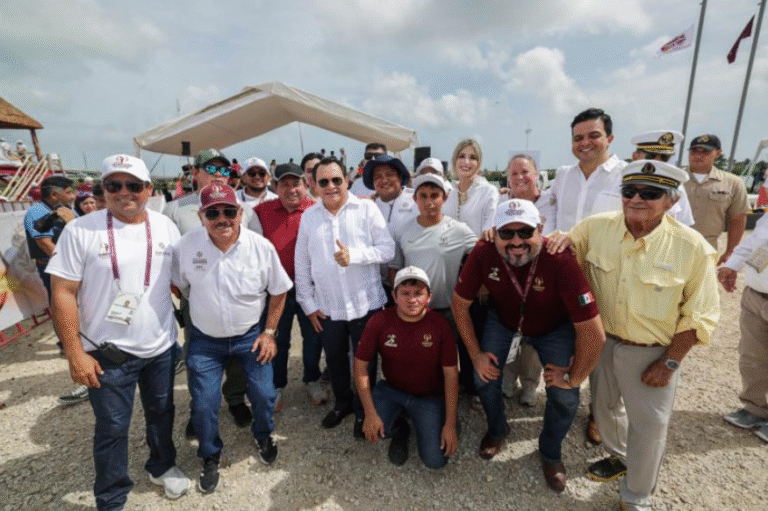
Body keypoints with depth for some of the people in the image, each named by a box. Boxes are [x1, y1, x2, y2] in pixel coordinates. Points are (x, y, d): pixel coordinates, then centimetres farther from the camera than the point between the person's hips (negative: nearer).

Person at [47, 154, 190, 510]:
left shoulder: (165, 227, -1)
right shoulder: (81, 230, -12)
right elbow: (63, 293, -11)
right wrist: (74, 353, -13)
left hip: (161, 347, 3)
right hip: (108, 353, -3)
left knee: (161, 412, 20)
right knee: (112, 428, 11)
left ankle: (162, 466, 46)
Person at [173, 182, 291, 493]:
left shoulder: (261, 246, -16)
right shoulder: (186, 246, -14)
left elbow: (278, 290, -4)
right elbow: (180, 286, 4)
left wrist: (269, 332, -5)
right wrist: (202, 310, 7)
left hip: (251, 336, 0)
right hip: (205, 340, 1)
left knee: (264, 394, 3)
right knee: (204, 404, 5)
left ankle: (263, 436, 39)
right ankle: (210, 457, 36)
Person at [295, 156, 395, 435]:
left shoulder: (367, 209, -6)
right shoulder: (309, 216, 4)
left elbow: (387, 249, -9)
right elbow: (302, 263, 7)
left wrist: (354, 255, -24)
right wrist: (308, 302, 4)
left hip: (365, 304, -3)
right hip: (326, 306, 3)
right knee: (335, 359, 20)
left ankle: (364, 411, 35)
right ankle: (342, 403, 46)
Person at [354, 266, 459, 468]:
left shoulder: (441, 326, -19)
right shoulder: (379, 322, -17)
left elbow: (451, 375, -12)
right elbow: (360, 365, -11)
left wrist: (450, 424, -11)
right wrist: (370, 413, -16)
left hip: (430, 397, -1)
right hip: (392, 389, 1)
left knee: (435, 460, -12)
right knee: (372, 429, -24)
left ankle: (420, 424, 22)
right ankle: (400, 430, 14)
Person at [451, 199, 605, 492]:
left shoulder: (560, 261, -39)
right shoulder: (482, 255, -31)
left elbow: (593, 333, -31)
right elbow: (459, 304, -14)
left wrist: (574, 379, -18)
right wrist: (475, 354, -9)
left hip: (554, 328, -1)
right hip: (503, 321, 2)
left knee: (565, 398, -7)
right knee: (484, 377, -4)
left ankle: (550, 453, 27)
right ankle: (497, 430, 31)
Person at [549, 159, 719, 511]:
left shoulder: (693, 247, -18)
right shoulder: (597, 227, -11)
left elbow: (699, 316, -10)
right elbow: (566, 243, 7)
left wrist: (670, 363, -11)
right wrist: (560, 240, -18)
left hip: (653, 353, -3)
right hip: (603, 342, 4)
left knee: (648, 428, 11)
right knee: (605, 407, 24)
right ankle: (619, 457, 56)